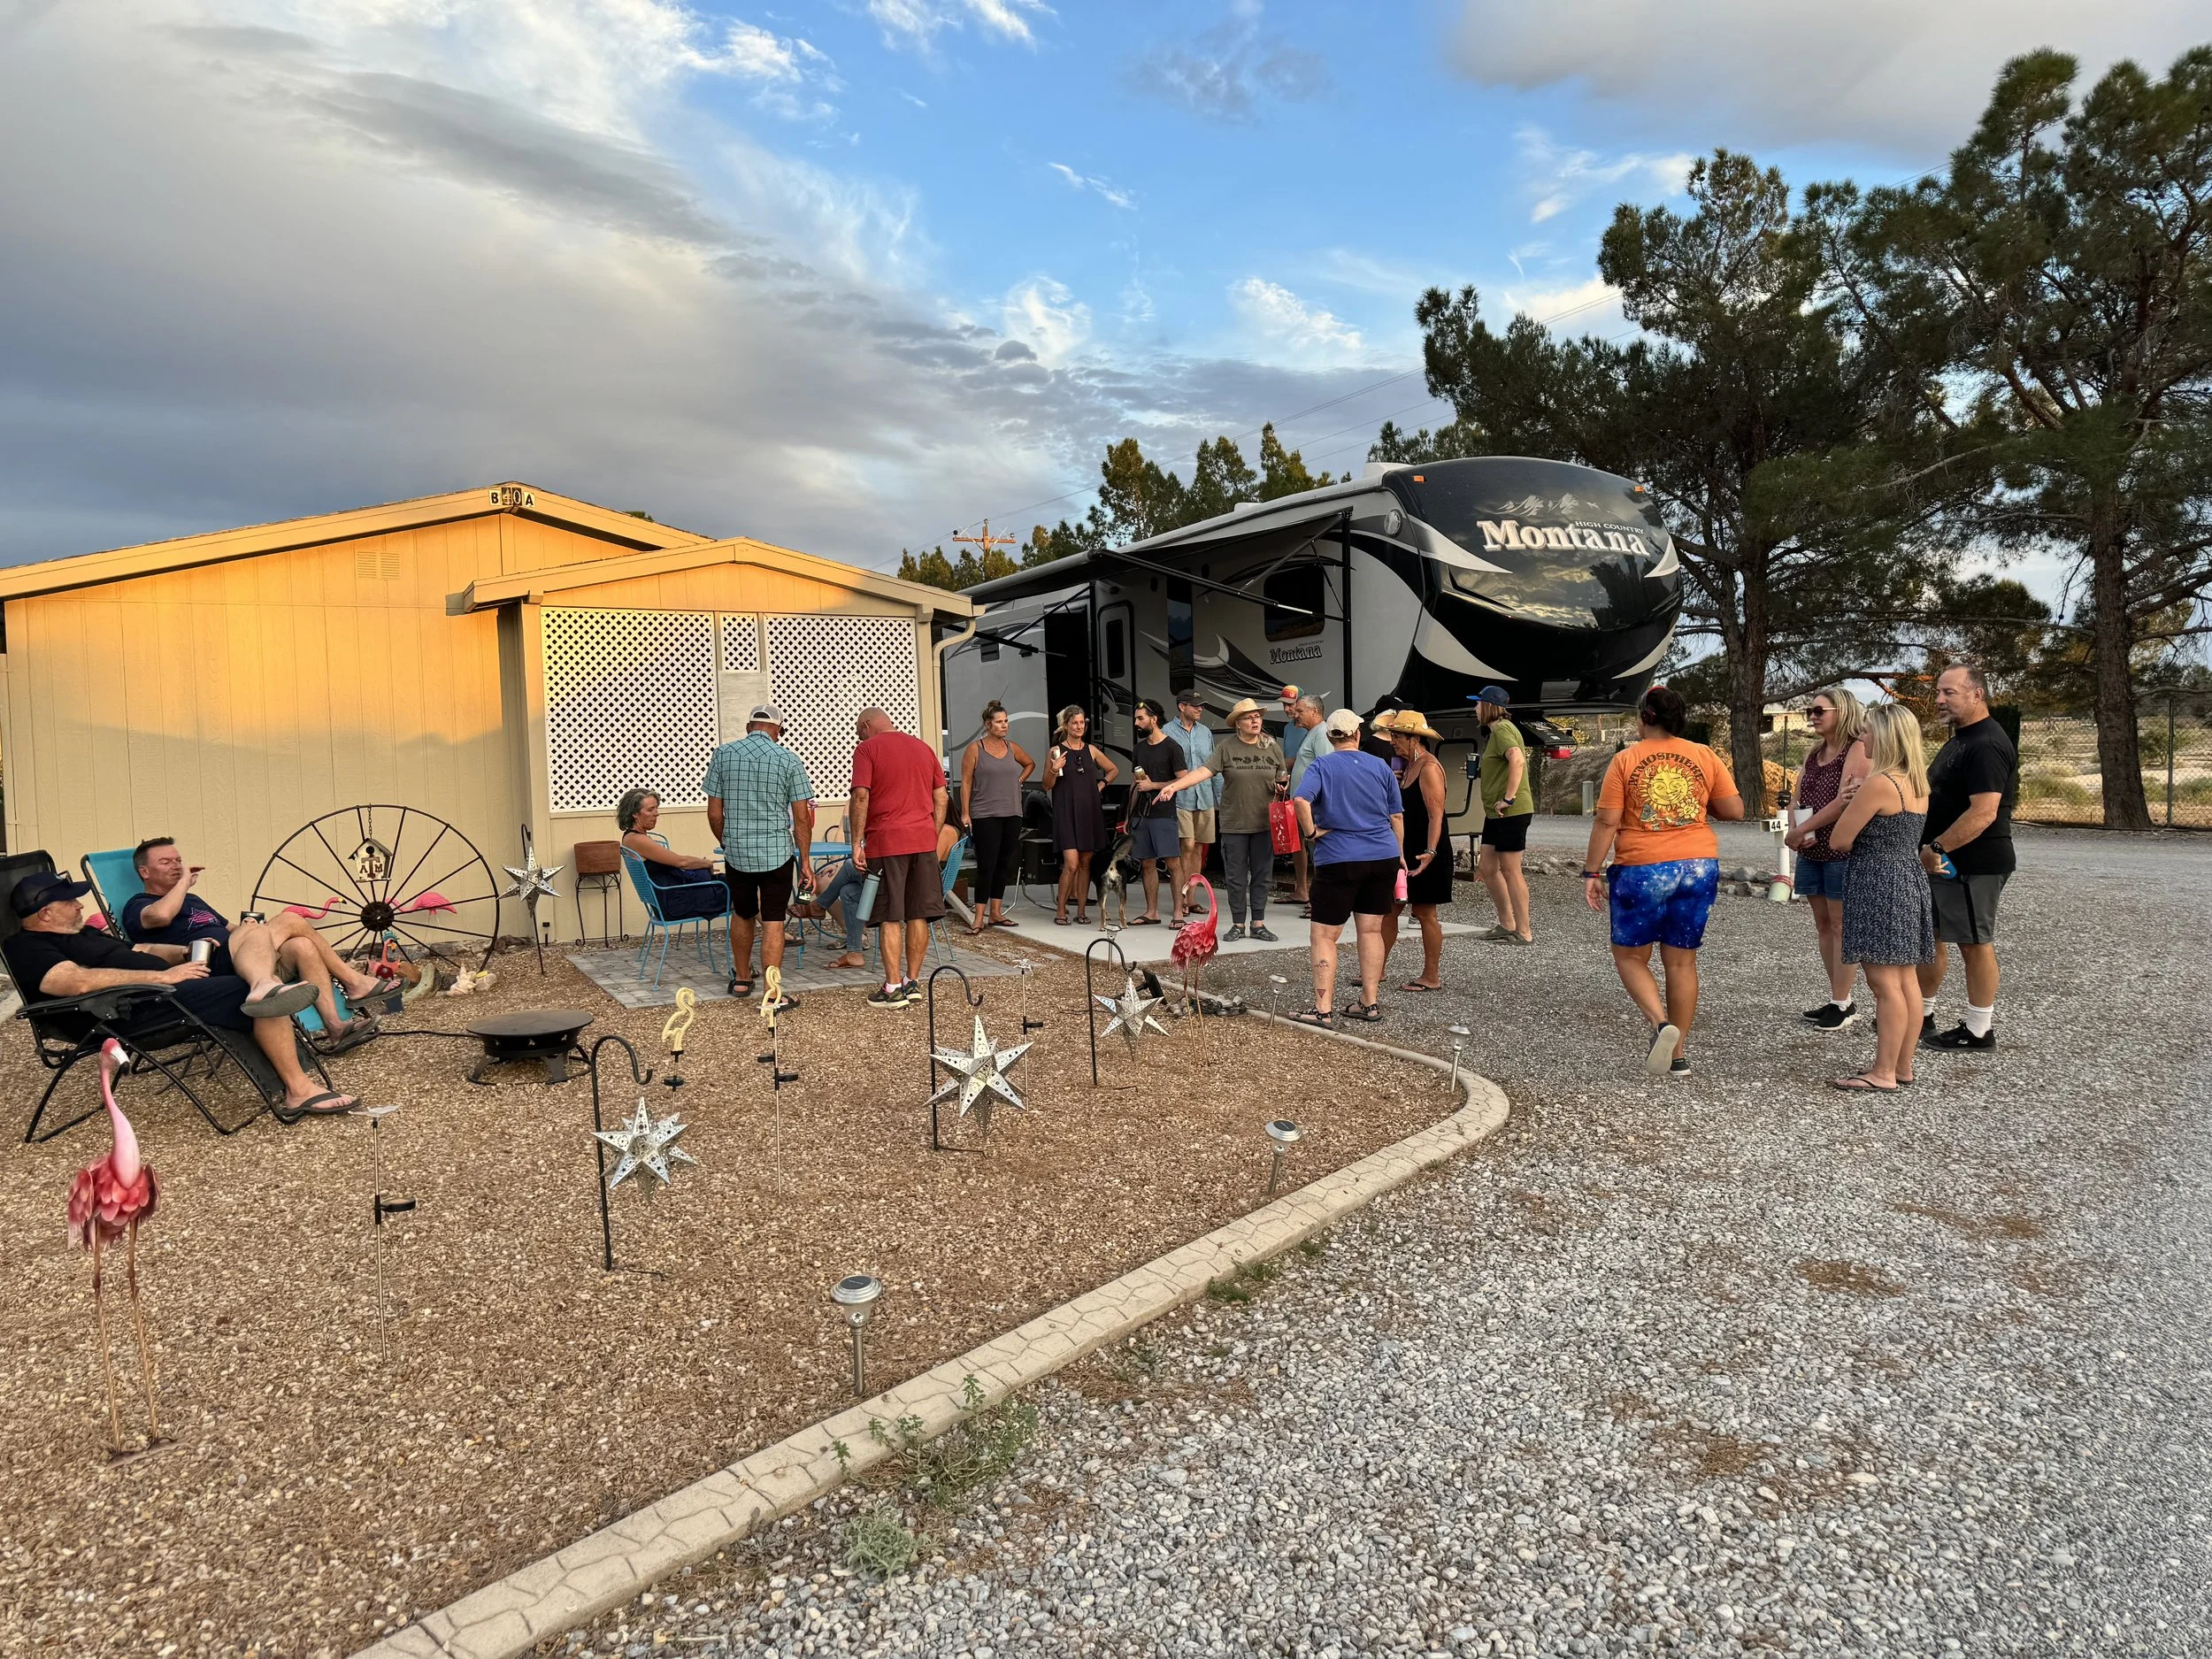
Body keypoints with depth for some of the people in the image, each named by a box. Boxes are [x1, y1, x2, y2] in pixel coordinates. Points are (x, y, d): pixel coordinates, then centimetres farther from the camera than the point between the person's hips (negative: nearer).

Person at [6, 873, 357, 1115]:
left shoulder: (81, 935, 28)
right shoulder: (27, 948, -4)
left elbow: (139, 951, 30)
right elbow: (80, 981, -22)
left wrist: (188, 951, 9)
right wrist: (163, 975, -23)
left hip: (172, 982, 11)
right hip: (142, 1010, -10)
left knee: (252, 931, 0)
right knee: (267, 994, -24)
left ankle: (264, 988, -36)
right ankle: (299, 1090, -23)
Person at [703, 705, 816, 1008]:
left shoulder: (723, 755, 1)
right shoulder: (789, 760, -5)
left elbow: (714, 814, 3)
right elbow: (801, 818, -6)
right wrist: (805, 862, 2)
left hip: (736, 854, 3)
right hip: (777, 853, -3)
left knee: (742, 914, 21)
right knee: (773, 922, 0)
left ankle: (741, 980, 37)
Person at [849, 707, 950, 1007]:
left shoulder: (867, 749, -1)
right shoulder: (924, 748, 16)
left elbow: (861, 796, -11)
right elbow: (941, 797, 14)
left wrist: (856, 844, -8)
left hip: (886, 842, -5)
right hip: (924, 841, 5)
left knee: (890, 917, -1)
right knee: (918, 915, 9)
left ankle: (893, 988, -1)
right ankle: (911, 982, 14)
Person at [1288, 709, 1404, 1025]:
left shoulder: (1322, 766, -3)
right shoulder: (1380, 767, 7)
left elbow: (1301, 800, -23)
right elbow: (1397, 816, 11)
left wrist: (1311, 832, -10)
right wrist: (1400, 855, 20)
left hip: (1338, 860, -4)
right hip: (1383, 857, 4)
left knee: (1324, 936, 0)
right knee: (1371, 931, 13)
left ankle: (1322, 1009, -3)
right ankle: (1370, 1003, 16)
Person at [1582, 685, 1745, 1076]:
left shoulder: (1625, 760, -5)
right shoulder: (1706, 757, 3)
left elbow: (1607, 822, -7)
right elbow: (1734, 809, 4)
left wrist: (1592, 872, -2)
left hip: (1642, 871, -3)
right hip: (1698, 867, 4)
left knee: (1630, 957, 10)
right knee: (1682, 961, 11)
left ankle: (1661, 1024, -13)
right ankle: (1677, 1052, 16)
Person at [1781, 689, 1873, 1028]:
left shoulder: (1857, 749, -9)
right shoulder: (1814, 754, 15)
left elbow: (1845, 800, -18)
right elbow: (1798, 797, 11)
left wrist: (1801, 831, -16)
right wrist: (1796, 831, -9)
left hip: (1843, 850, -8)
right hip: (1811, 851, 8)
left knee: (1840, 925, -4)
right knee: (1823, 924, 10)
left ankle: (1842, 1004, 2)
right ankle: (1839, 998, 18)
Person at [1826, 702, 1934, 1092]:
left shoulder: (1878, 783, -16)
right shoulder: (1918, 784, 12)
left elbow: (1838, 840, -12)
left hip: (1880, 885, -10)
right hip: (1912, 881, 10)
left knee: (1885, 982, -7)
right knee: (1906, 980, 12)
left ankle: (1884, 1073, -4)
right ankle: (1903, 1067, 18)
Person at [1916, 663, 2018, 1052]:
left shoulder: (1986, 745, -19)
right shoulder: (1961, 739, 15)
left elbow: (1984, 812, -27)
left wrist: (1937, 848, -25)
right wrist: (1933, 850, 16)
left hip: (1972, 865, -10)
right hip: (1943, 861, 10)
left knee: (1975, 943, 0)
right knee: (1928, 936, 15)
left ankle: (1978, 1031, 10)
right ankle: (1921, 1015, 25)